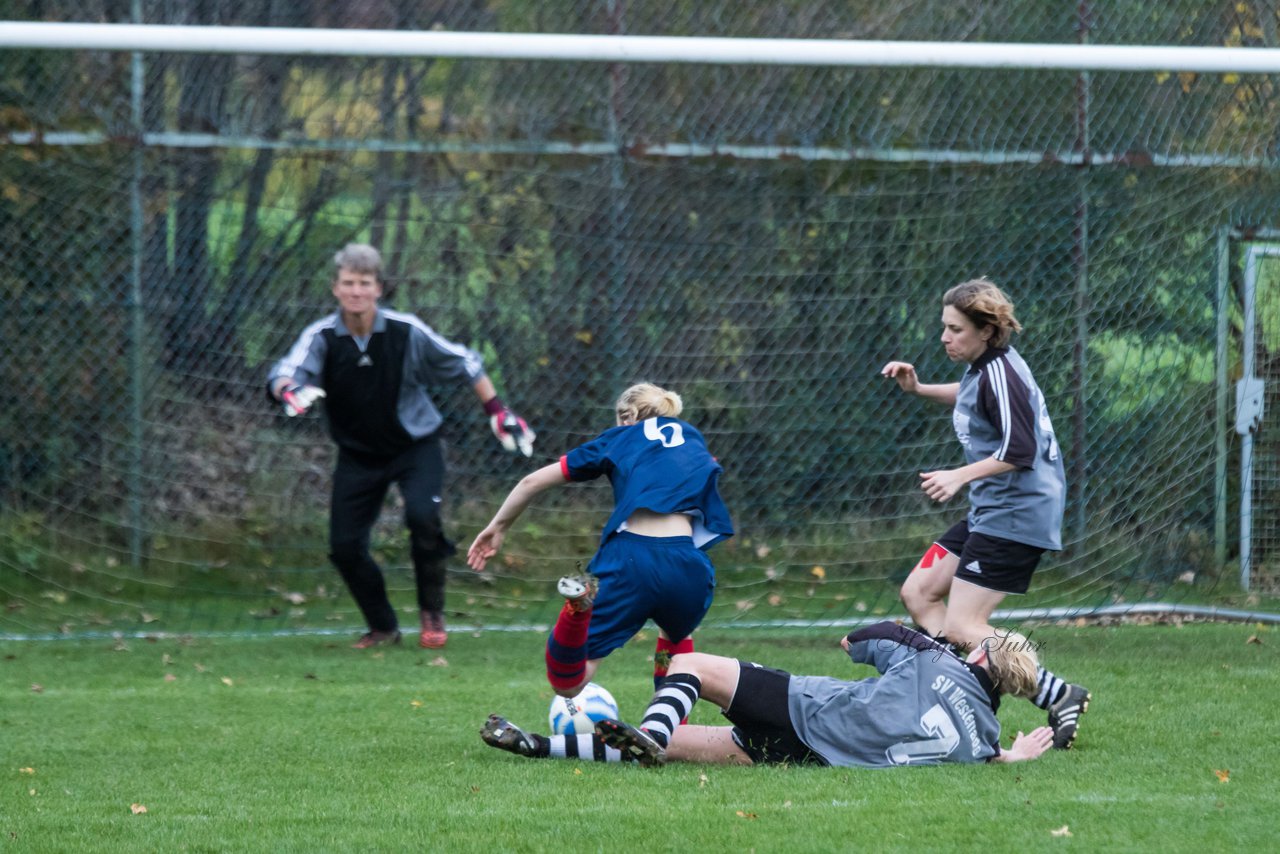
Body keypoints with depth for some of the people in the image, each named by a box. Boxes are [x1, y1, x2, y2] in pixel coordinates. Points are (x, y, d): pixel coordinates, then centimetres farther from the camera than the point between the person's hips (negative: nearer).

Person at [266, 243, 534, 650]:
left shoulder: (406, 331, -17)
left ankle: (432, 612, -5)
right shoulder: (321, 337, -16)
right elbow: (285, 372, -33)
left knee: (422, 515, -27)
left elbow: (464, 363, -4)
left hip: (415, 445, -2)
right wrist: (290, 392, -57)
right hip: (358, 454, 2)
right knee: (344, 546, -5)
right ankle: (383, 627, 18)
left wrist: (498, 412, -4)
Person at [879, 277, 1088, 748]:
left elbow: (1020, 452, -26)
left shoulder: (1000, 374, -19)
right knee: (918, 593, 11)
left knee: (960, 627, -12)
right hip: (990, 511, 11)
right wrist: (919, 389, 23)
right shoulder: (982, 368, 10)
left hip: (1016, 512, -11)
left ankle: (1057, 695, -10)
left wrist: (960, 476, -27)